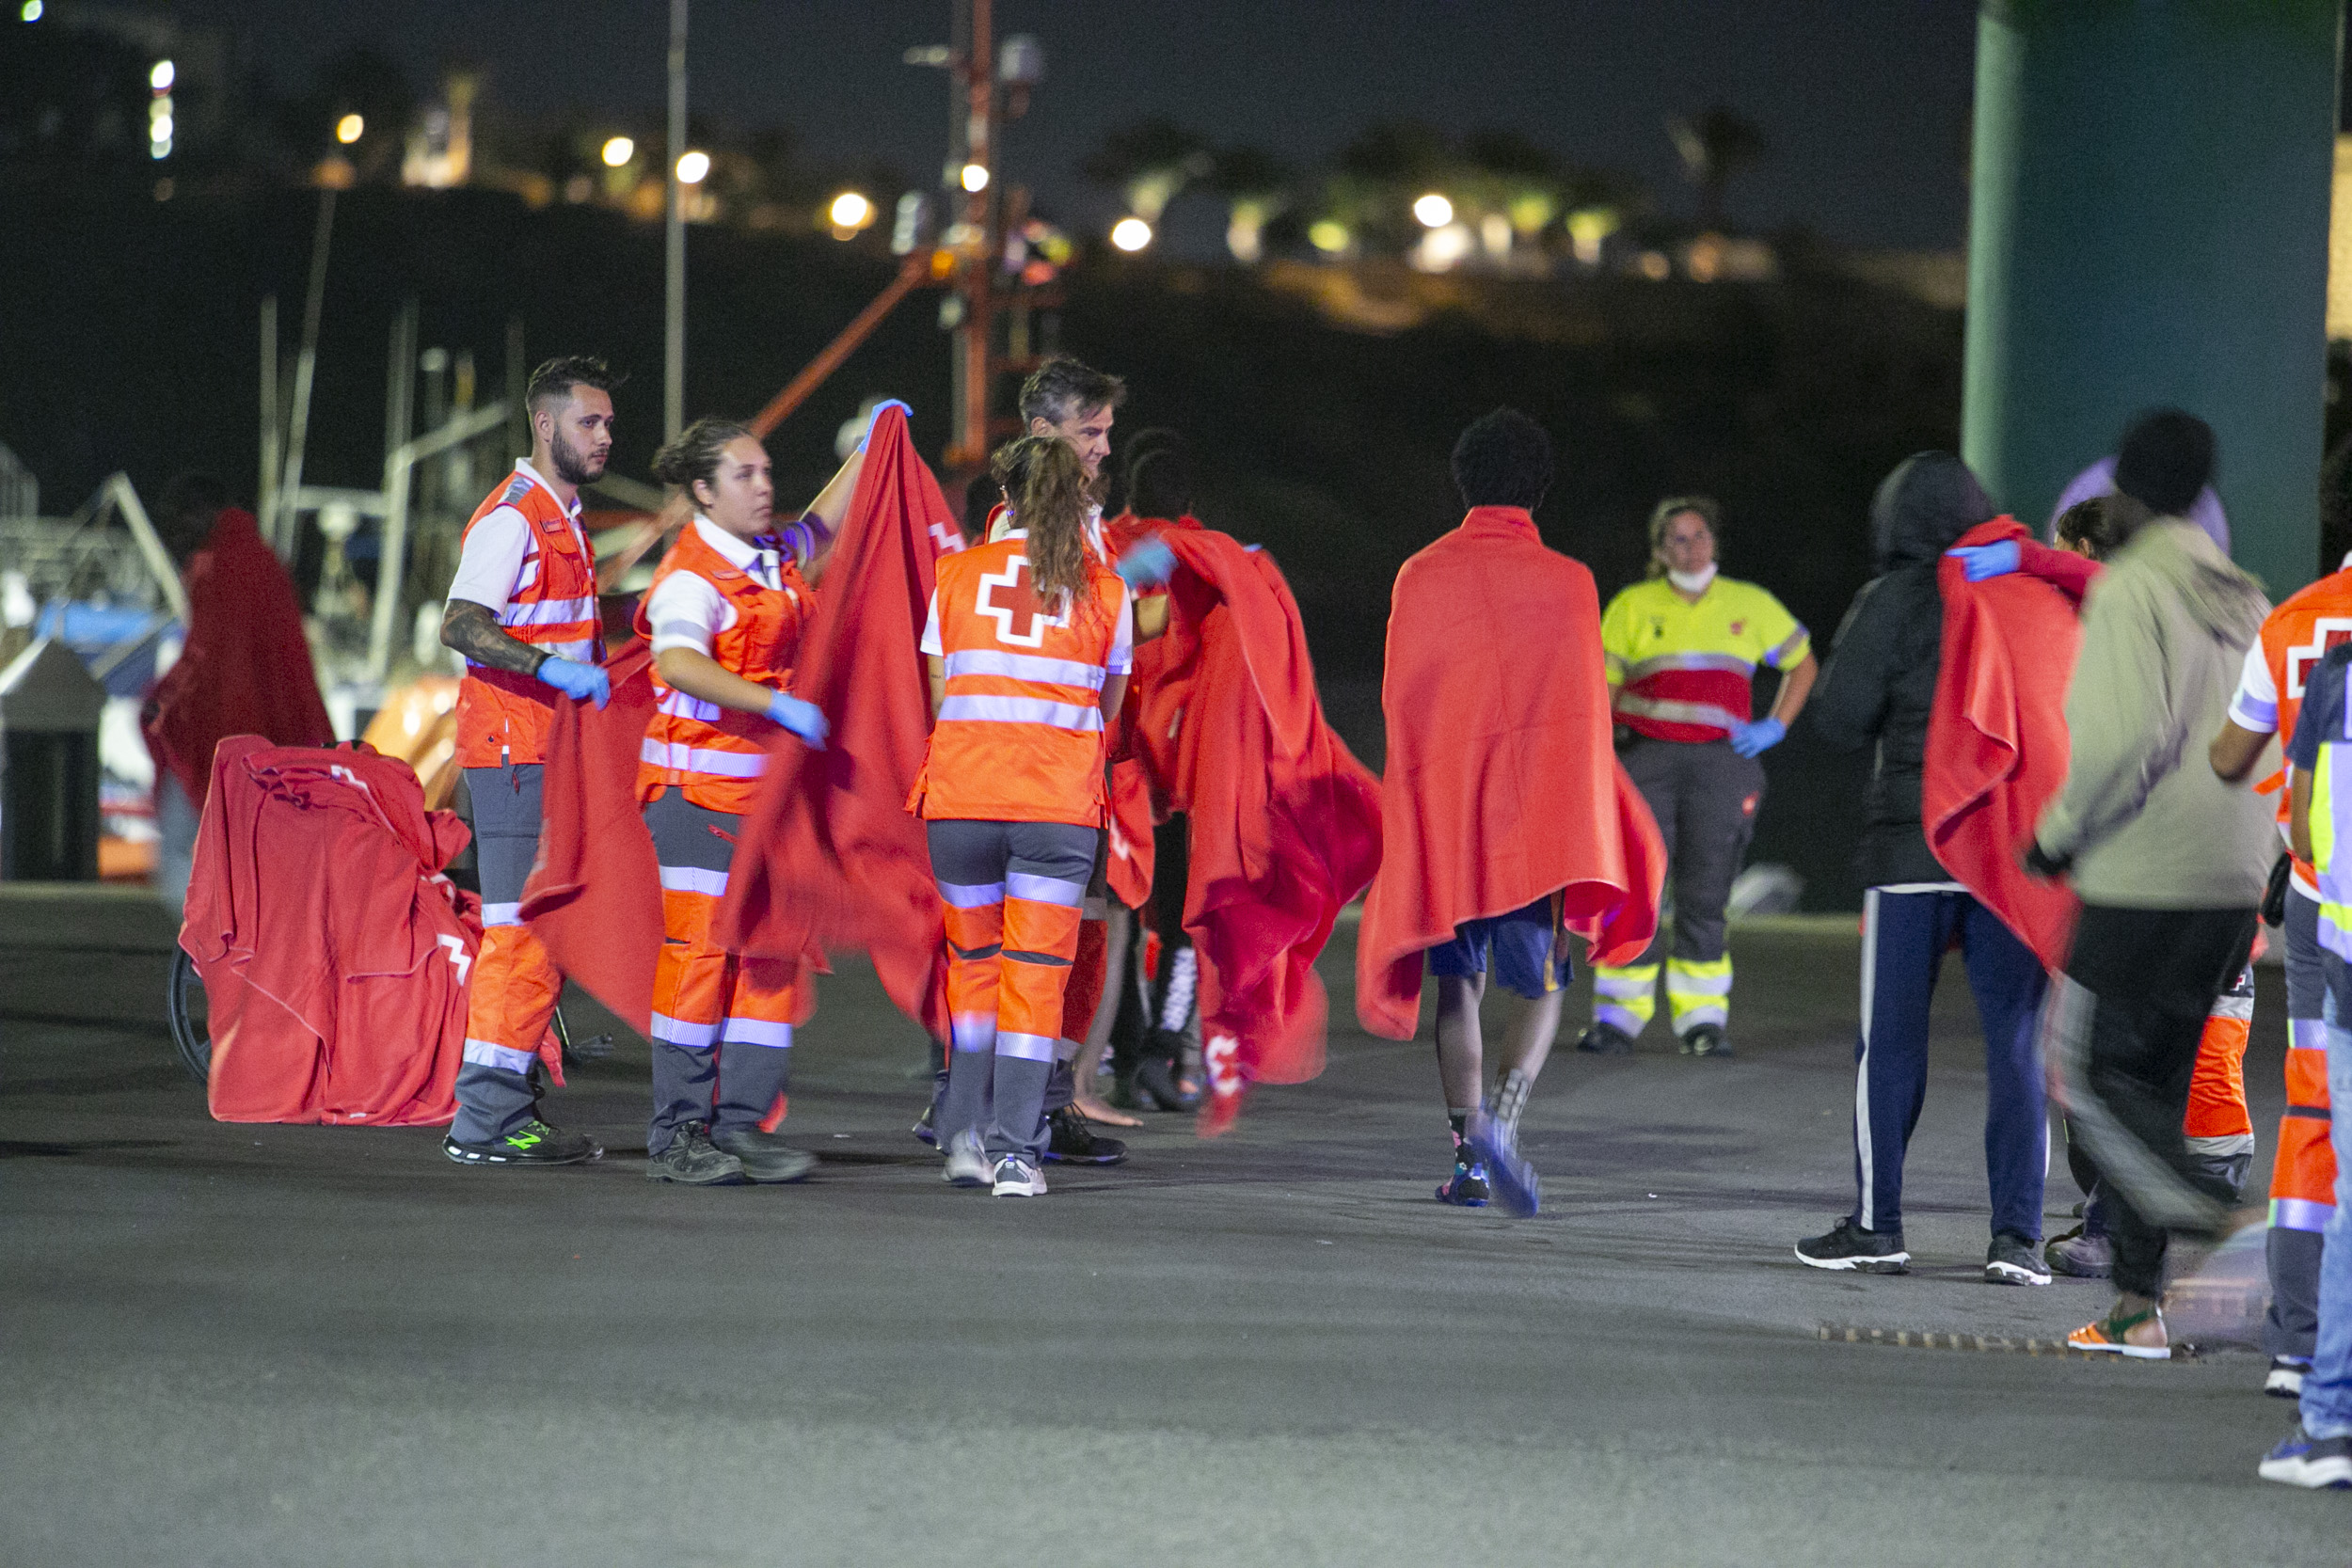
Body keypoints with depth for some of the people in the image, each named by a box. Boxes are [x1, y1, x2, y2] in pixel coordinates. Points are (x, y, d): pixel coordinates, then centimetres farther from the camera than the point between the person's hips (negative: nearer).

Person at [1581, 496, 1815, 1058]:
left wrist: (1775, 727, 9)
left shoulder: (1751, 605, 11)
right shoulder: (1632, 607, 8)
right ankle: (1618, 1018, -3)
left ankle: (1701, 1019, 5)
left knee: (1704, 896, -2)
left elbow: (1802, 663, 23)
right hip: (1649, 759, 0)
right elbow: (1604, 692, 9)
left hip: (1721, 762, 0)